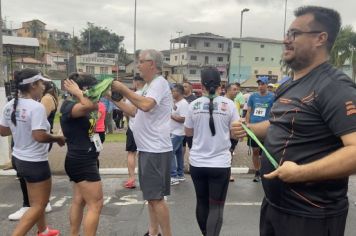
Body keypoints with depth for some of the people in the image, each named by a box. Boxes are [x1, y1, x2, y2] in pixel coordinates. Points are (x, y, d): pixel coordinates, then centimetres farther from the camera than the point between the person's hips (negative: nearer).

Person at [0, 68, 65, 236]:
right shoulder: (36, 107, -23)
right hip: (35, 162, -9)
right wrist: (58, 138, -13)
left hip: (19, 158, 9)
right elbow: (39, 136, -29)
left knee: (36, 200, 26)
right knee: (38, 206, 5)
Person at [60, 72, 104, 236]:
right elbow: (92, 106, -35)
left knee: (79, 201, 16)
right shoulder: (68, 106, -19)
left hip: (84, 160, 10)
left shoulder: (82, 107, 14)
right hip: (81, 162, -10)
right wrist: (77, 92, -22)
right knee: (96, 205, -8)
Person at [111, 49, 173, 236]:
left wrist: (123, 89, -19)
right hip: (148, 149, 10)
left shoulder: (159, 83, -14)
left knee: (156, 197, -4)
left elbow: (146, 105, -31)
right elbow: (137, 111, 17)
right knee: (151, 195, 17)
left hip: (156, 150, -10)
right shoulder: (149, 86, 15)